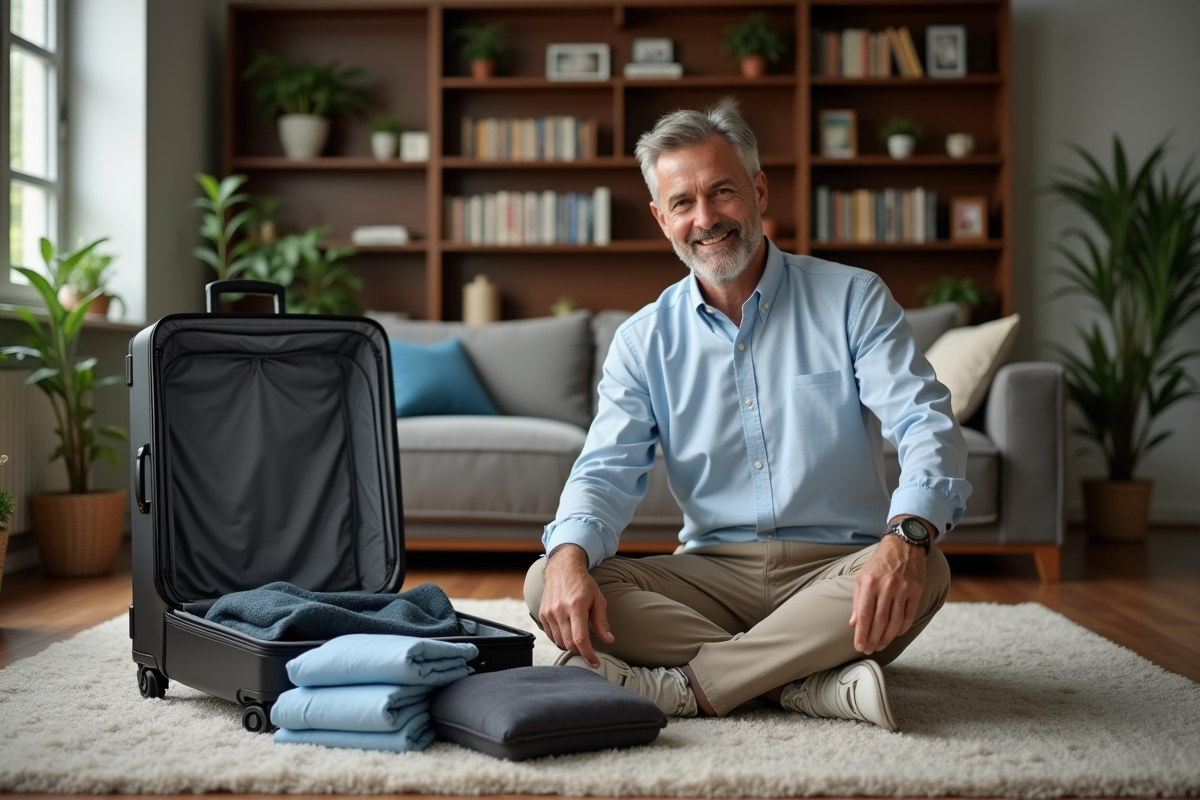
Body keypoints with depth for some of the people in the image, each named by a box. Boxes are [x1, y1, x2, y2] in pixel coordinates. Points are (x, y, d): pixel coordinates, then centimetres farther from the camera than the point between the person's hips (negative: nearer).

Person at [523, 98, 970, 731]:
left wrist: (907, 536, -33)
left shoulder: (853, 300, 1)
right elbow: (607, 471, 0)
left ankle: (677, 689, -27)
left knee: (922, 575, -35)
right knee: (548, 585, -21)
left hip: (835, 570, -2)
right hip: (713, 573, 2)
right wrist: (570, 555, -25)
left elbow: (927, 428, -11)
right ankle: (813, 685, -28)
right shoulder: (643, 340, 8)